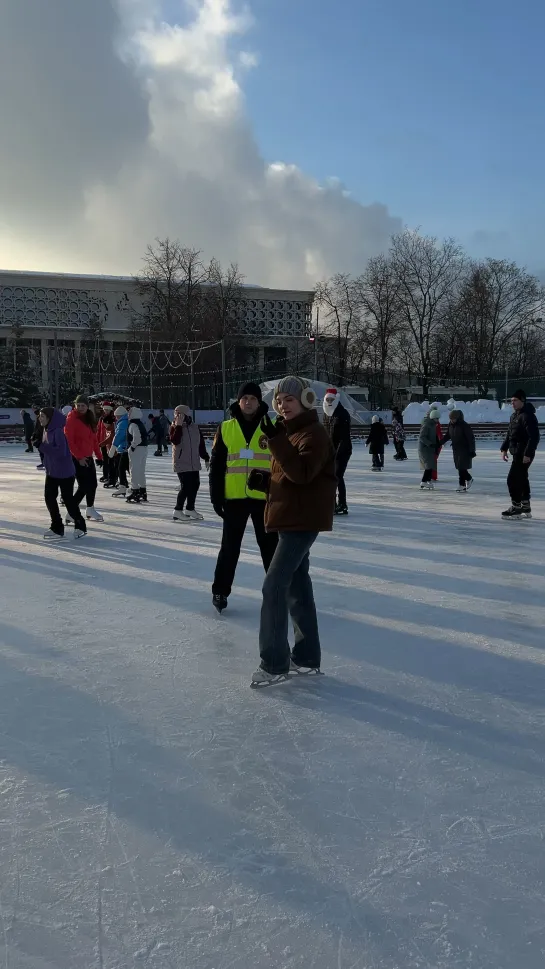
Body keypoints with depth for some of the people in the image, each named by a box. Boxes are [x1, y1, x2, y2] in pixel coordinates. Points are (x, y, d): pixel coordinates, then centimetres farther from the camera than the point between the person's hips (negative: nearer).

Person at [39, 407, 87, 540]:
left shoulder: (58, 431, -20)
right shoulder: (47, 430, 6)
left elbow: (61, 451, -26)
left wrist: (43, 447, -23)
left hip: (65, 472, -8)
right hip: (51, 472, 8)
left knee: (68, 499, 2)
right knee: (49, 497, 4)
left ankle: (80, 525, 20)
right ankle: (56, 527, 15)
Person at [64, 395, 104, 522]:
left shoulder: (89, 419, 10)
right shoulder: (71, 419, -13)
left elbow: (93, 438, 17)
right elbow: (69, 441, -18)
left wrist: (98, 454, 12)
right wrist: (79, 457, -20)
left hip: (88, 457, 8)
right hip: (77, 459, -8)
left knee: (92, 484, 17)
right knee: (84, 486, -11)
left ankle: (90, 510, 34)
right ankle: (71, 514, -6)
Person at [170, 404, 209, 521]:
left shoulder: (195, 428, 6)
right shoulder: (174, 427, -5)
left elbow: (201, 444, 13)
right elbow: (175, 440, -24)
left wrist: (206, 459, 13)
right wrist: (178, 425, -24)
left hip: (194, 463, 5)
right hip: (181, 463, -5)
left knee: (195, 485, 9)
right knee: (186, 486, -11)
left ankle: (190, 509, 24)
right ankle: (178, 511, -1)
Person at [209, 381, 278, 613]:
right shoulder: (226, 428, 3)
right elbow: (216, 464, 4)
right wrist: (216, 496, -1)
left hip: (264, 497, 0)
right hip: (234, 497, 0)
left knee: (270, 546, 10)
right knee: (230, 547, 7)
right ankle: (220, 591, 18)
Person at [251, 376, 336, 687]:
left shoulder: (314, 434, -14)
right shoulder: (289, 431, 16)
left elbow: (302, 473, -28)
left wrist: (277, 440, -31)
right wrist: (262, 479, 8)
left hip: (304, 520, -10)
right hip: (290, 518, 10)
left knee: (274, 587, -12)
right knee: (297, 585, 14)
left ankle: (274, 663, -6)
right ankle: (307, 657, 24)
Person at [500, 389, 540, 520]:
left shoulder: (528, 416, -17)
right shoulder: (514, 415, 14)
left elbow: (534, 437, -23)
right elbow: (509, 434, 22)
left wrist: (528, 454, -25)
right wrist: (504, 449, 16)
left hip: (524, 454, -10)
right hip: (517, 453, 10)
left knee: (512, 479, -9)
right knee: (522, 479, 15)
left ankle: (516, 507, -1)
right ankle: (526, 507, 23)